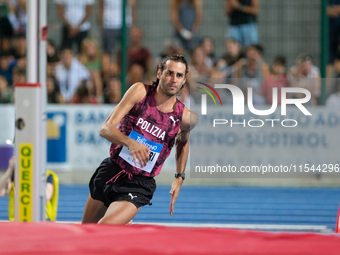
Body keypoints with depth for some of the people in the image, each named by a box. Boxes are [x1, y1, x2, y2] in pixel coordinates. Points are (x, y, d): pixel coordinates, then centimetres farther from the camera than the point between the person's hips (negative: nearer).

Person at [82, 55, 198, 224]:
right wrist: (130, 143, -37)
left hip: (138, 185, -3)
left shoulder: (184, 117, -9)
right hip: (110, 171, 3)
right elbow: (106, 129, -17)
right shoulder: (140, 91, -11)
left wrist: (179, 177, 9)